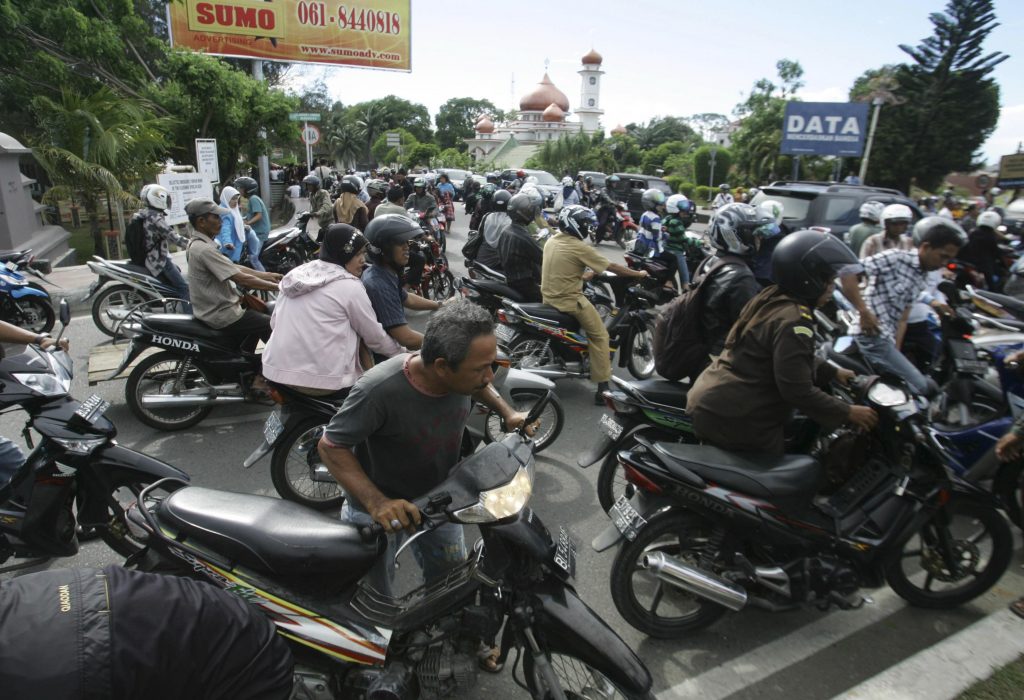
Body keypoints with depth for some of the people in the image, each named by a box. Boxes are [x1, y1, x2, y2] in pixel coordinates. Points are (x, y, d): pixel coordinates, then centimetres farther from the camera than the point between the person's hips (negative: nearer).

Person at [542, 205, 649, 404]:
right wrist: (639, 273, 2)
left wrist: (583, 274, 30)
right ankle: (603, 389, -1)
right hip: (569, 300, -8)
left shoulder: (551, 240, 5)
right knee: (599, 335, 2)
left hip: (548, 296, 8)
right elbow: (612, 267, -11)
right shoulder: (579, 247, -17)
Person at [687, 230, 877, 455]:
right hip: (734, 419, -9)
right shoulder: (793, 321, -21)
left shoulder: (772, 297, 7)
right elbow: (798, 390, -23)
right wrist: (847, 412, -12)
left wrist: (832, 372, 23)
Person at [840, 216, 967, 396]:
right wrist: (864, 312, -22)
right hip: (871, 337, -10)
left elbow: (902, 318, 18)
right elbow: (849, 270, -21)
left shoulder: (922, 280, 17)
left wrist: (896, 352, 8)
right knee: (921, 387, -10)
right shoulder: (896, 258, -10)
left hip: (886, 339, 10)